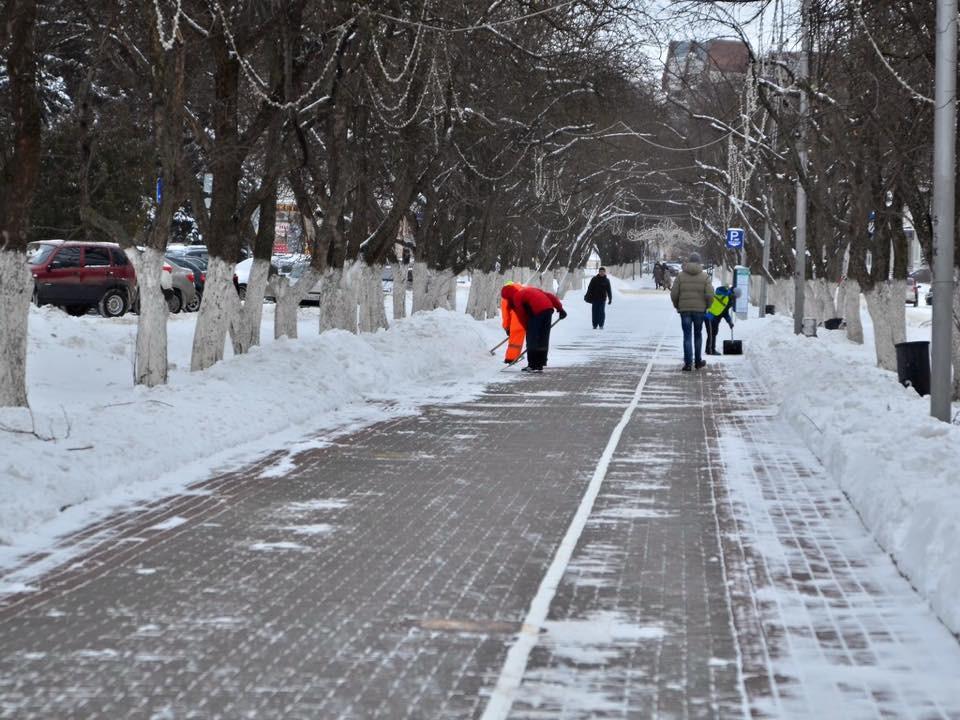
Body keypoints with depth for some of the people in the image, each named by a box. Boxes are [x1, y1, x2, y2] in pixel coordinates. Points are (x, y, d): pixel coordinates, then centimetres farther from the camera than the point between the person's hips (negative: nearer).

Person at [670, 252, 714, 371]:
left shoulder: (681, 275, -1)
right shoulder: (704, 276, -3)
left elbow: (674, 294, -3)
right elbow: (710, 295, -9)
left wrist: (677, 306, 12)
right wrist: (707, 306, 8)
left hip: (684, 309, 0)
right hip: (700, 309, 0)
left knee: (687, 336, 2)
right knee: (698, 335, 14)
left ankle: (688, 363, -4)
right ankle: (698, 361, 20)